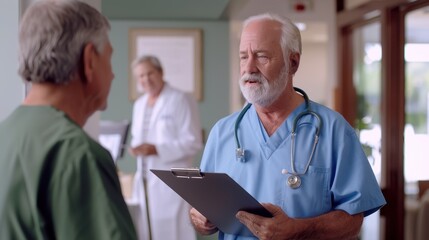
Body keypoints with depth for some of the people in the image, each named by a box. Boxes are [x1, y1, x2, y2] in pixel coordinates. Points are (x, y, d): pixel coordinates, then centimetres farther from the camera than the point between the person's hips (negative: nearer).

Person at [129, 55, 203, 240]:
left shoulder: (181, 100, -8)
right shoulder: (139, 104, 15)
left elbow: (193, 142, -15)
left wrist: (156, 149, -20)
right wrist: (136, 147, 3)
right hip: (144, 181, 7)